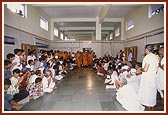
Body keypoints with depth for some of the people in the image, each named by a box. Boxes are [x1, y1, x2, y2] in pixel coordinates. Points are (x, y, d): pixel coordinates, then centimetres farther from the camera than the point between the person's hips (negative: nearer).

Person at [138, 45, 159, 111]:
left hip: (147, 78, -8)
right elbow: (156, 69, 13)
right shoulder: (156, 57, 8)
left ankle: (148, 110, 18)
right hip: (153, 78, 8)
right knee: (152, 94, 18)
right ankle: (152, 109, 32)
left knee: (147, 94, 5)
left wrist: (140, 69, -5)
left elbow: (145, 69, -23)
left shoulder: (148, 57, -18)